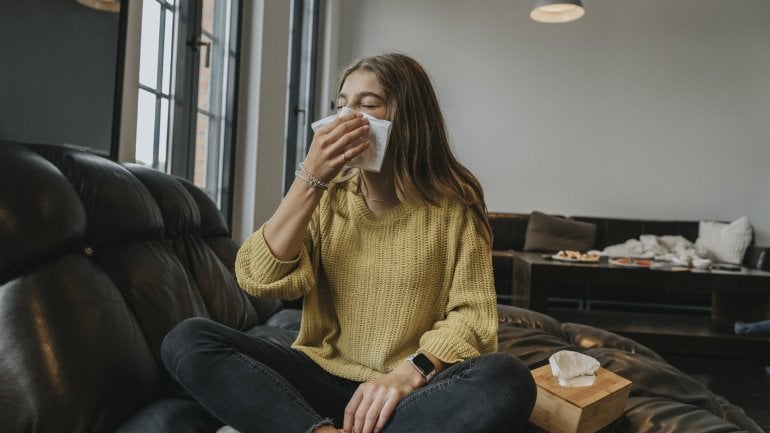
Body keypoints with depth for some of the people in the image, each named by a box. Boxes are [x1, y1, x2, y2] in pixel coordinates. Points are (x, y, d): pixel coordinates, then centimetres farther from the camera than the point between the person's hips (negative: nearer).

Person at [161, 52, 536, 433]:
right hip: (325, 377, 2)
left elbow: (472, 313, -7)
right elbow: (257, 280, -7)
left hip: (415, 391, -1)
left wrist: (412, 372, -25)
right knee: (186, 340, -16)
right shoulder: (326, 196, 5)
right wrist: (310, 179, -15)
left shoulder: (452, 205, -2)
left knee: (507, 380, -32)